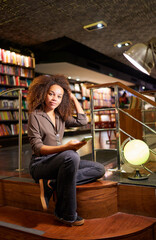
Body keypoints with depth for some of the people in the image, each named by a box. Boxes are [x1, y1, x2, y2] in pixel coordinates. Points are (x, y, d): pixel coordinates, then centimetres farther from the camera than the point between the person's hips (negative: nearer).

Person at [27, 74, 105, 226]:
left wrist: (73, 98, 11)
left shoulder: (60, 116, 12)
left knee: (99, 169, -8)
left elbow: (82, 121, 10)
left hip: (59, 162, 7)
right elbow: (37, 148, -16)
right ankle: (66, 214, -25)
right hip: (40, 165, -7)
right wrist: (66, 147, -31)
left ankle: (52, 184, -20)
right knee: (71, 156, -38)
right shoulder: (35, 116, -7)